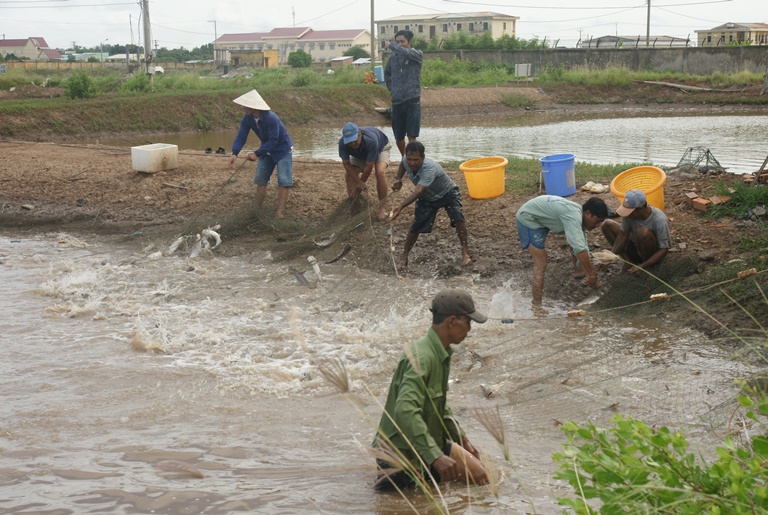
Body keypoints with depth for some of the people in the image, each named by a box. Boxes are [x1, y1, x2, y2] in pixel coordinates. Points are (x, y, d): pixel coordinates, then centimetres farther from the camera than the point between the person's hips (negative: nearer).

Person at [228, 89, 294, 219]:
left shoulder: (271, 118, -34)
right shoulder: (247, 119, -15)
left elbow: (273, 141, -31)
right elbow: (241, 137, -18)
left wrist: (257, 154, -34)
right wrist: (235, 153, -35)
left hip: (282, 149, -7)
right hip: (267, 150, 7)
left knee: (283, 181, -13)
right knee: (260, 179, 10)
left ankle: (279, 212, -12)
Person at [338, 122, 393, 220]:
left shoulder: (370, 141, -45)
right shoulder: (342, 143, -34)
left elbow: (369, 166, -34)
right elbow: (346, 163, -21)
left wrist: (359, 186, -25)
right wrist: (358, 182, -32)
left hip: (381, 148, -5)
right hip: (360, 155, 5)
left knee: (380, 171, -30)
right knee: (349, 174, -11)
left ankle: (382, 208, -20)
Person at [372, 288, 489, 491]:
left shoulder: (441, 353, 5)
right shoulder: (421, 357, -26)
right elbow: (405, 411, -37)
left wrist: (461, 437, 21)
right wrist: (435, 456, -42)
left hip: (431, 439, 9)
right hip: (401, 449, -9)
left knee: (480, 476, 11)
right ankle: (394, 478, 0)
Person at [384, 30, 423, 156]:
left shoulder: (417, 55, -3)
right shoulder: (393, 57, 10)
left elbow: (405, 52, -26)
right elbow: (387, 73, 27)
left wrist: (390, 45, -15)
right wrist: (391, 88, 14)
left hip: (413, 101, -4)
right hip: (397, 102, 4)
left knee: (412, 137, -10)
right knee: (399, 138, 9)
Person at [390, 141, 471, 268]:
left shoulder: (430, 168, -44)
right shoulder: (406, 161, -22)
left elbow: (418, 192, -55)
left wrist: (400, 207, -65)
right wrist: (398, 179, -9)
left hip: (447, 193, -5)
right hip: (427, 197, 5)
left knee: (457, 217, -28)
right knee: (416, 226, -5)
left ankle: (465, 251, -13)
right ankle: (404, 256, 11)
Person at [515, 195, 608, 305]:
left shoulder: (580, 217, -2)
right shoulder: (573, 216, -33)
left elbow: (582, 247, 3)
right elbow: (580, 249, -40)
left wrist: (592, 275, -1)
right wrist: (592, 274, -33)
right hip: (528, 218, -10)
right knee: (541, 263, -19)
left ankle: (578, 270, 39)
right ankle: (537, 304, -19)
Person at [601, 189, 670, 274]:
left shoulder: (659, 220, -31)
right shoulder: (629, 213, -19)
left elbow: (664, 249, -28)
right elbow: (623, 235, -11)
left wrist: (642, 267, -36)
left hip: (652, 255, -6)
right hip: (635, 247, 6)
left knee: (643, 232, -37)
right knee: (607, 225, -9)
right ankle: (628, 261, -6)